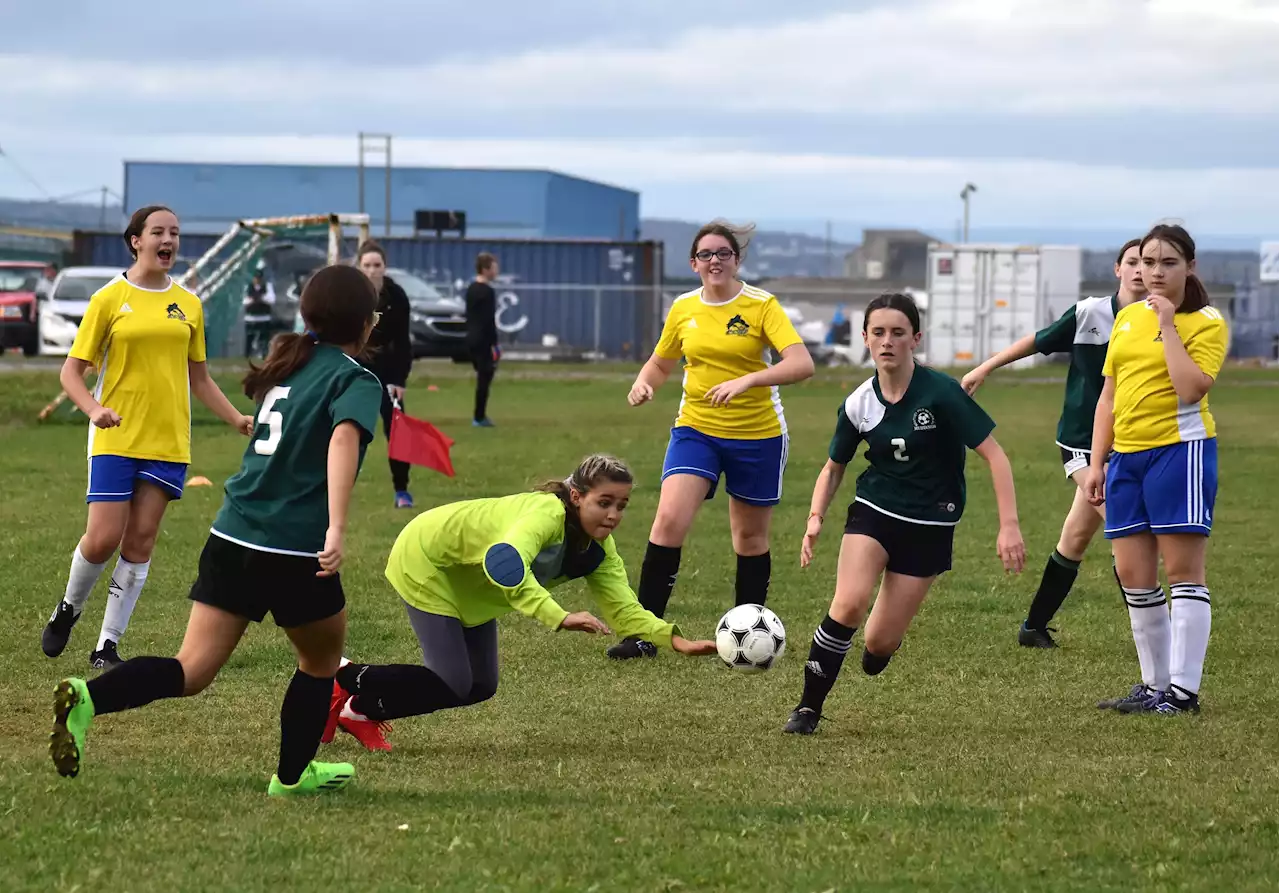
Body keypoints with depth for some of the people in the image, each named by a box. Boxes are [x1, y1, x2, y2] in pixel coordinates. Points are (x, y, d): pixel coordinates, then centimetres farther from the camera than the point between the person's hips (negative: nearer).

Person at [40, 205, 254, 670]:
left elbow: (199, 378, 19)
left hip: (168, 441, 3)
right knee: (104, 538, -8)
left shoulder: (188, 304, 10)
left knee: (141, 541, 0)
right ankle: (68, 609, 21)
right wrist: (94, 409, -20)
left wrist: (237, 419, 7)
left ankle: (108, 645, 7)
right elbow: (71, 372, -2)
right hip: (115, 439, -3)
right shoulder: (109, 299, -2)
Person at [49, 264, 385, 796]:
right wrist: (337, 528, -35)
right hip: (297, 549, -6)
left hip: (232, 536, 6)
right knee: (321, 658, 22)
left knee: (191, 672, 0)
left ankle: (89, 698, -23)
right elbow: (343, 438, -25)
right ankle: (292, 775, 31)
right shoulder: (355, 380, -5)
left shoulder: (286, 367, 18)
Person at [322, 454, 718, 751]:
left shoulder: (598, 550, -12)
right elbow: (503, 561, -56)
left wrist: (678, 641, -32)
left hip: (467, 585, 9)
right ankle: (345, 682, 6)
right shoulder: (548, 513, -37)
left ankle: (359, 710, 22)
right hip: (426, 559, -9)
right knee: (453, 685, -15)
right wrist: (559, 617, -64)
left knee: (480, 687, 8)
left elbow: (623, 609, -16)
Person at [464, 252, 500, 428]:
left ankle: (480, 416, 15)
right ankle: (479, 418, -4)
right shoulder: (488, 291, -15)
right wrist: (494, 344, -16)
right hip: (484, 340, -9)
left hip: (472, 339, 9)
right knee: (484, 378, -4)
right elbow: (489, 320, -18)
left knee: (482, 377, 16)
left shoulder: (471, 289, 13)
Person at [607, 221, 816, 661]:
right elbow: (661, 362, 19)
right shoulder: (683, 309, 3)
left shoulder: (762, 306, -10)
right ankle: (643, 633, -13)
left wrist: (747, 380, -35)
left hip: (758, 433, -2)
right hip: (696, 429, 2)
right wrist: (642, 383, -4)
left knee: (751, 536, 8)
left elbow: (802, 364, -22)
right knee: (669, 520, -16)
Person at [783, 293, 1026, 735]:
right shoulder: (858, 404, -4)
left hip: (929, 526, -2)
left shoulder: (941, 392, -17)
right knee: (849, 604, -24)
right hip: (873, 512, 2)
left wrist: (1009, 525, -22)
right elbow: (833, 467, 12)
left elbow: (995, 456, -15)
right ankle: (809, 707, -10)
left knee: (879, 643, -2)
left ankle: (882, 643, 38)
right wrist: (816, 517, -6)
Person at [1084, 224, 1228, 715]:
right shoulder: (1127, 317, 14)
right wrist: (1097, 463, 13)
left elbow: (1191, 388, -20)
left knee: (1182, 571, -6)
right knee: (1133, 574, 6)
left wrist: (1169, 326, -15)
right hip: (1126, 454, 7)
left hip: (1179, 449, -7)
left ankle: (1183, 690, -6)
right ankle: (1154, 684, 14)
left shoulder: (1207, 323, -4)